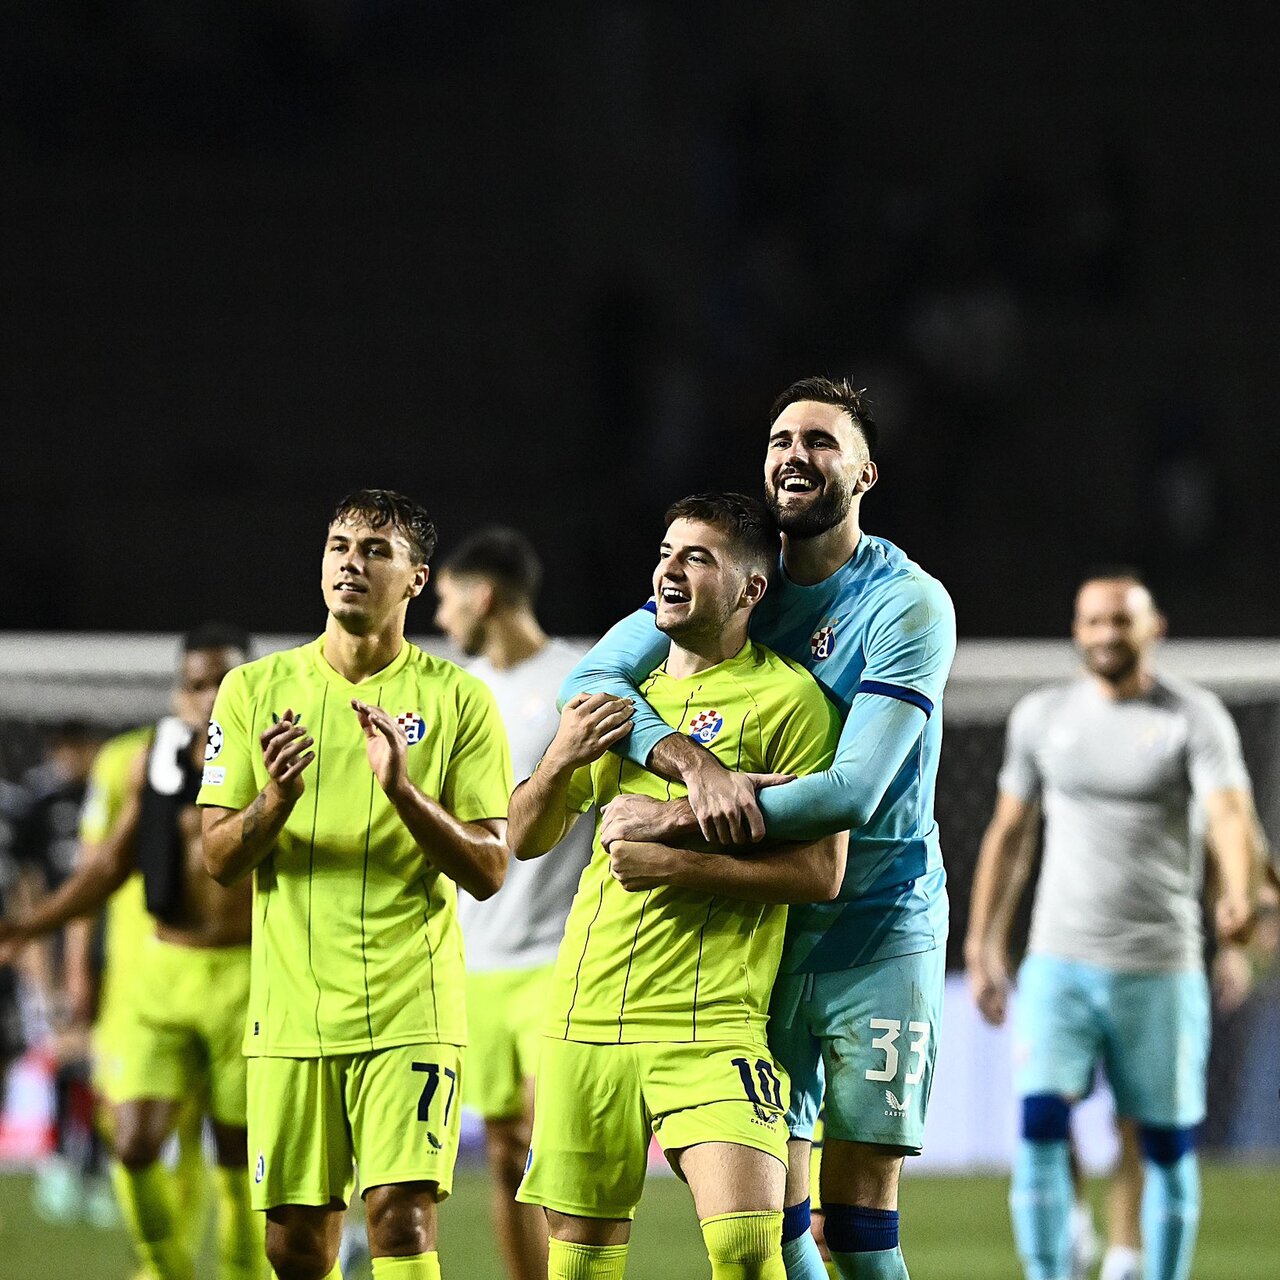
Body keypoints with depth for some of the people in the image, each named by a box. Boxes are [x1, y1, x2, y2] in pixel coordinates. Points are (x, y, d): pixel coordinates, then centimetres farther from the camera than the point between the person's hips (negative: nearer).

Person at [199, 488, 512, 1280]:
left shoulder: (459, 700, 2)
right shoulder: (256, 690, 7)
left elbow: (489, 872, -2)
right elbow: (220, 861, 5)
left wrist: (403, 788, -18)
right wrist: (275, 799, -16)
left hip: (413, 1008, -2)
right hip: (292, 1010, 2)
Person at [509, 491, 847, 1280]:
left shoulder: (788, 697, -4)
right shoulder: (623, 689, 15)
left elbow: (821, 873, -10)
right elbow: (526, 839, 20)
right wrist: (560, 763, -1)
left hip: (711, 1023, -6)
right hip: (586, 1013, 6)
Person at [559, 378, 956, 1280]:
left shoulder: (911, 605, -11)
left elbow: (855, 791, -21)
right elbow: (591, 680, -7)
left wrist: (674, 826, -22)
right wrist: (695, 764, -25)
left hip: (877, 930, -4)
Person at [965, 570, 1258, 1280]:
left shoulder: (1194, 717, -3)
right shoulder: (1041, 715, 7)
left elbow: (1229, 813, -19)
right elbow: (1008, 834, 16)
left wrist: (1237, 895, -39)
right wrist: (982, 946, 13)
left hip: (1160, 971, -2)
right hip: (1058, 962, 2)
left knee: (1167, 1147, 4)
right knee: (1039, 1128, -14)